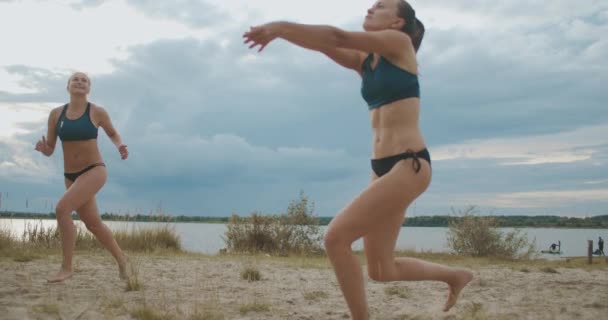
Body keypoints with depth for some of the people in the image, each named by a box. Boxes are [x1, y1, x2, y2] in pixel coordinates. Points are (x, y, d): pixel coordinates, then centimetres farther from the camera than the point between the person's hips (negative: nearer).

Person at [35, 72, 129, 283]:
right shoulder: (56, 114, 2)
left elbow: (113, 133, 14)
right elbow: (49, 150, 5)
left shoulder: (97, 112, -6)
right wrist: (42, 148, -18)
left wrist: (120, 147, -7)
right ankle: (121, 259, 33)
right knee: (93, 224, 11)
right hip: (71, 176, 5)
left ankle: (66, 267, -12)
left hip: (94, 171, -5)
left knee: (62, 209, -22)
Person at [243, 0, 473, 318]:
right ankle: (455, 275, 35)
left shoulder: (399, 42, -3)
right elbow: (325, 45, 2)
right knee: (382, 270, 13)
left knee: (335, 237, -16)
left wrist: (280, 26, -10)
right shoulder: (364, 61, 18)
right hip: (383, 168, 9)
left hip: (409, 165, -9)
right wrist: (280, 30, -14)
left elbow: (338, 37, -12)